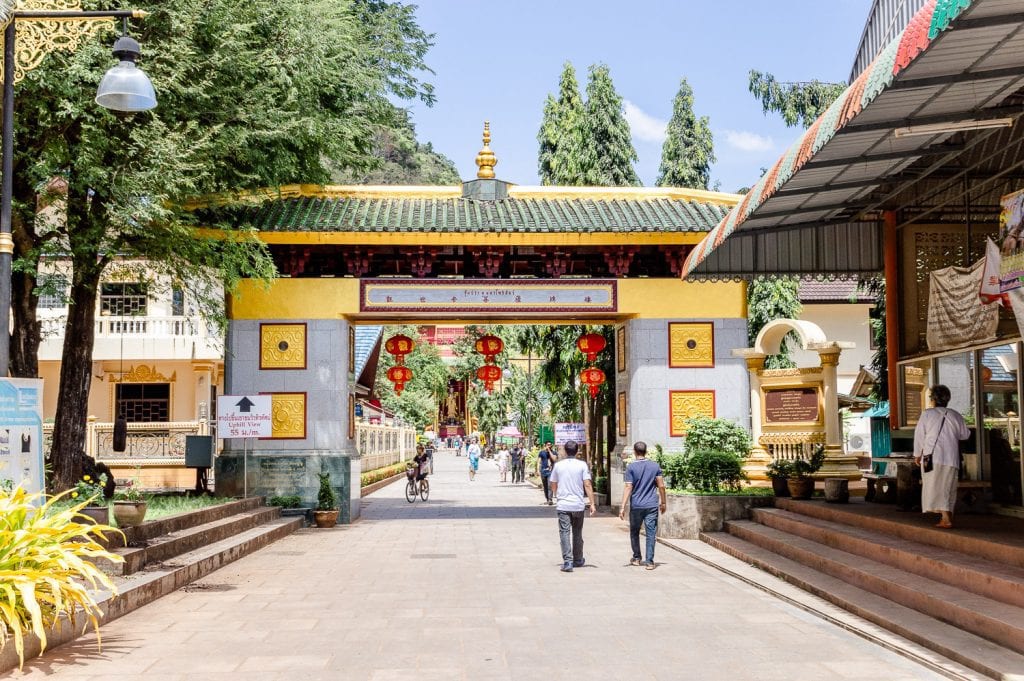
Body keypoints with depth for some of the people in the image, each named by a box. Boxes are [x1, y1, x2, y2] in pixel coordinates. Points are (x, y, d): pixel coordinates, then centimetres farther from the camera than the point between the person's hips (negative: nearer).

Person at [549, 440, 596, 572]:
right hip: (578, 505, 1)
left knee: (565, 533, -3)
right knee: (577, 533, 16)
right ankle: (578, 560, 27)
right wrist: (592, 503, -5)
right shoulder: (582, 465, -2)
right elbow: (587, 485, -8)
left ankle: (567, 561, -15)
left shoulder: (558, 465, 2)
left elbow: (553, 485, 12)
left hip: (563, 505, -1)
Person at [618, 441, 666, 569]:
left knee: (634, 532, 16)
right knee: (650, 533, 2)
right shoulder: (655, 466, 3)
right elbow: (661, 486, 2)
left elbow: (628, 488, -10)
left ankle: (636, 558, 25)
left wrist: (623, 507, -9)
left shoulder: (631, 467, -5)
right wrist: (663, 502, 13)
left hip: (636, 506, -1)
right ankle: (649, 561, -3)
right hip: (652, 505, 1)